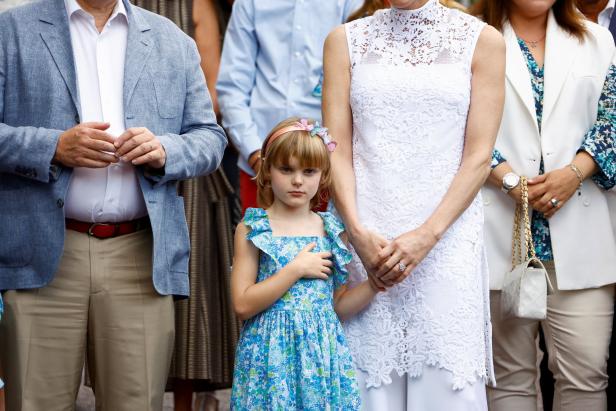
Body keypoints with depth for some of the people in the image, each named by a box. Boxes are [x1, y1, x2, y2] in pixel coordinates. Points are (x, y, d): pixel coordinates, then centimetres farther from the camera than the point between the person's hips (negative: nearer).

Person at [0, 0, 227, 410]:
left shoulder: (174, 42, 15)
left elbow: (210, 137, 14)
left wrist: (165, 151, -7)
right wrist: (55, 148, -14)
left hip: (141, 259, 2)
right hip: (42, 254, -2)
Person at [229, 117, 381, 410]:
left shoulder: (331, 230, 8)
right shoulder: (252, 229, -2)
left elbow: (339, 305, 12)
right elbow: (243, 305, -10)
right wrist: (296, 269, -14)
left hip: (323, 351, 3)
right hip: (272, 354, -3)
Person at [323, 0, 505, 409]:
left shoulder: (482, 40, 5)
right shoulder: (346, 41, 9)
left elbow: (479, 157, -1)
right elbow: (338, 150, 3)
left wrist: (427, 235, -12)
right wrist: (358, 232, -11)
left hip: (446, 236, -1)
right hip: (366, 238, 1)